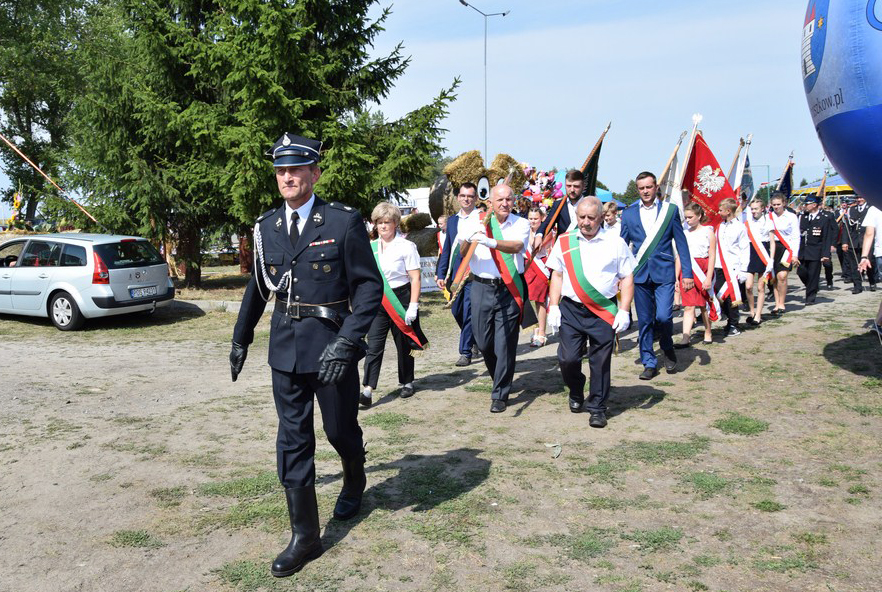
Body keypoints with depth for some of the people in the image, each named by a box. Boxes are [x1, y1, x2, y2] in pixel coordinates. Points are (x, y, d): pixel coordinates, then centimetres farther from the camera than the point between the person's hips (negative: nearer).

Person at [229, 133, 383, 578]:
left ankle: (354, 483, 46)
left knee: (340, 429, 12)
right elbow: (258, 286, 17)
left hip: (332, 345, -3)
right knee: (292, 440, 5)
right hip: (286, 348, 4)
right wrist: (241, 339, 22)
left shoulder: (344, 221, -10)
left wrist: (346, 342, -21)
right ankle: (304, 536, 15)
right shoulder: (266, 227, 5)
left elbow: (369, 285, -11)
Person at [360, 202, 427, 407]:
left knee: (404, 345, 10)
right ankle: (367, 391, -11)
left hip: (401, 298, -3)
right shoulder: (371, 247, 8)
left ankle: (407, 383, 28)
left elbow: (415, 278, -8)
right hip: (378, 301, 3)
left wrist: (413, 306, -14)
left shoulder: (406, 246, -5)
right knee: (374, 347, -6)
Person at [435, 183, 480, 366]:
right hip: (455, 273, 6)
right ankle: (476, 339, 36)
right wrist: (441, 274, 9)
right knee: (457, 311, 13)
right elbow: (446, 249, 15)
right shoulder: (452, 220, 14)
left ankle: (466, 352, 3)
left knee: (468, 312, -7)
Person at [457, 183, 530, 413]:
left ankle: (500, 395, 7)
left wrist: (492, 242, -36)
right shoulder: (475, 222, 5)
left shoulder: (521, 224, 2)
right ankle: (499, 378, 35)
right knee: (483, 342, 7)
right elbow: (462, 252, -5)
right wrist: (469, 239, -28)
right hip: (482, 288, 2)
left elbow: (516, 246, -18)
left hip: (510, 290, -2)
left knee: (505, 344, -4)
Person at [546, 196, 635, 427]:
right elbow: (557, 275, 12)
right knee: (567, 358, -2)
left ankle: (597, 408, 17)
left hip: (604, 313, -1)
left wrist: (624, 311, -5)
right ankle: (576, 395, 27)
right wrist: (553, 306, 4)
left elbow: (627, 279, 3)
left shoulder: (615, 243, 2)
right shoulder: (564, 242, 7)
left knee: (600, 362, 2)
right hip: (571, 310, 1)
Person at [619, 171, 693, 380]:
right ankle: (649, 363, 16)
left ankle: (667, 348, 17)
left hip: (664, 272, -2)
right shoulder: (628, 213, 7)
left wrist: (687, 273, 1)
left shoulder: (670, 210, 3)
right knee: (644, 321, 4)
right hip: (639, 274, 2)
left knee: (663, 316, -13)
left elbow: (681, 242, 5)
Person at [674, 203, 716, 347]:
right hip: (687, 271, 2)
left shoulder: (708, 231, 0)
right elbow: (679, 257, 12)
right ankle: (686, 337, -12)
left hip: (703, 270, -2)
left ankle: (708, 333, 25)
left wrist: (709, 278, -11)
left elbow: (712, 256, -4)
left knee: (704, 304, 9)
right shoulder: (684, 234, 10)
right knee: (689, 306, -5)